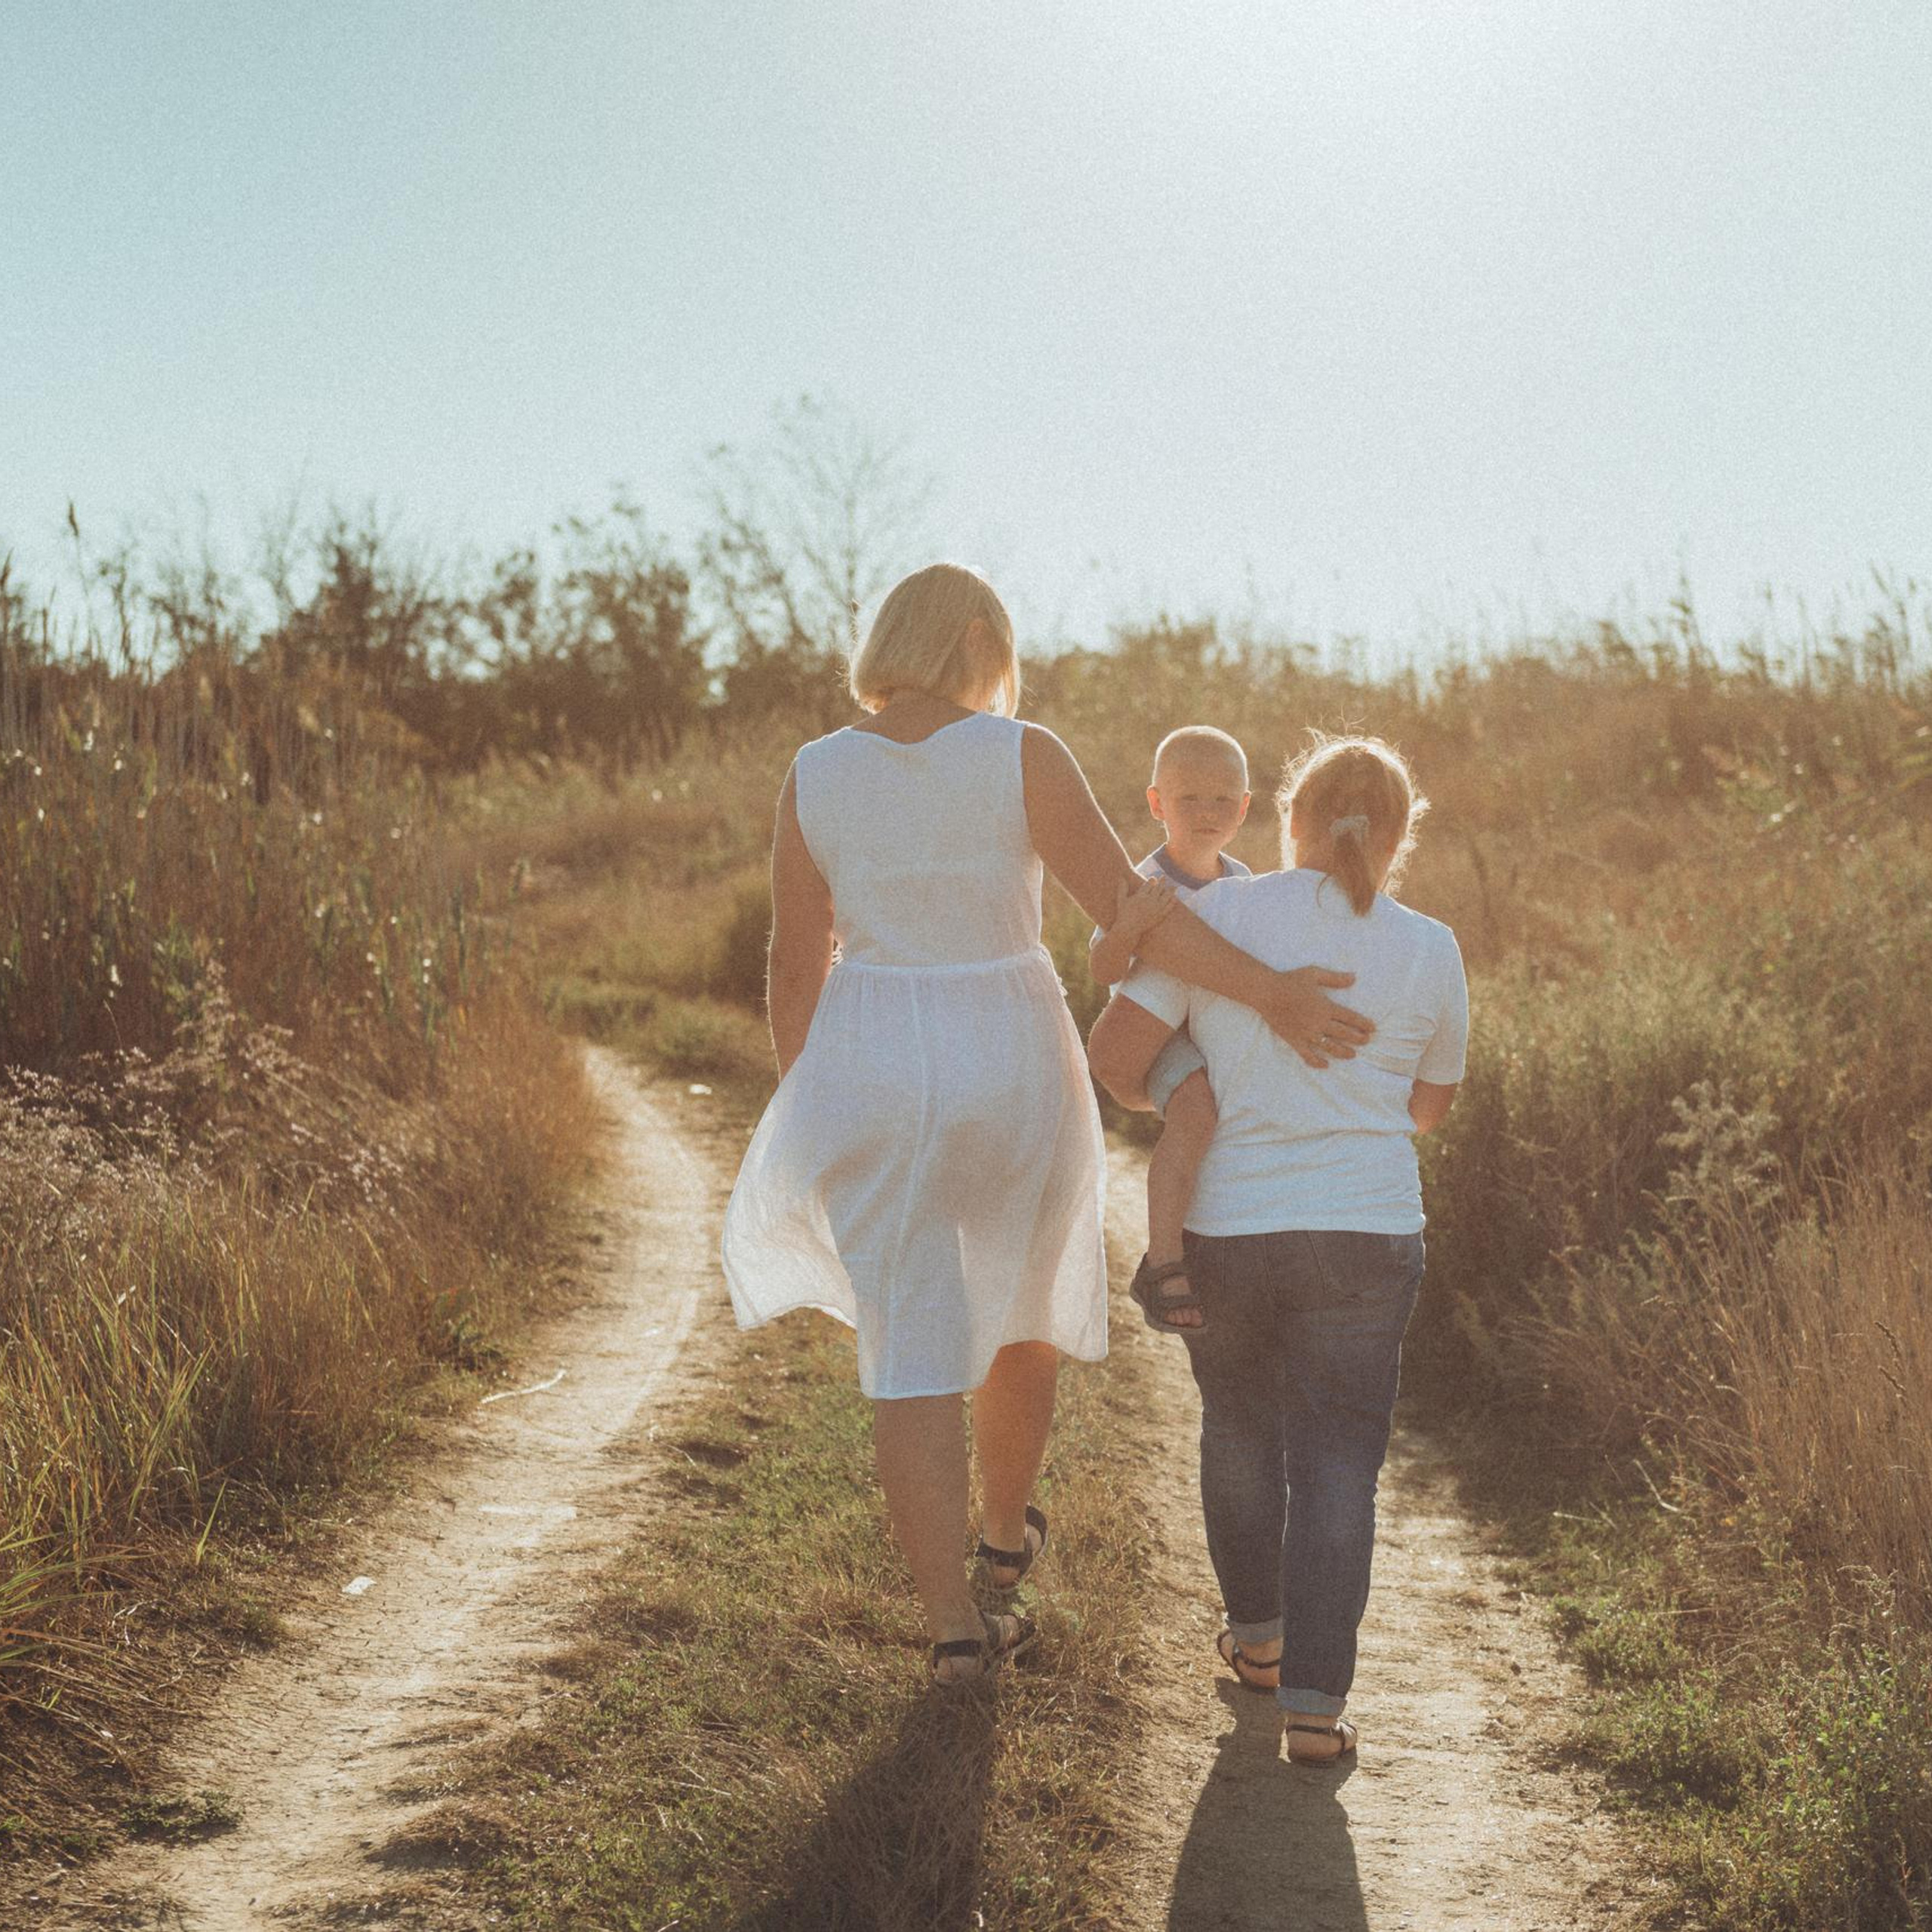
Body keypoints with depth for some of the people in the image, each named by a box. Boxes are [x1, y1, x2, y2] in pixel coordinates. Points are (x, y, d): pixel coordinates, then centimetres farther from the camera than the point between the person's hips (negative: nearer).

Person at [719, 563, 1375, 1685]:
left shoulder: (817, 777, -3)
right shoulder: (1020, 756, -11)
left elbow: (797, 966, 2)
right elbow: (1125, 908, -18)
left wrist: (808, 1122, 13)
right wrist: (1268, 993, -15)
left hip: (874, 1078, 1)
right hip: (1012, 1075, -1)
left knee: (914, 1355, 8)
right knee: (1016, 1298, 24)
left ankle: (957, 1625, 4)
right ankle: (1006, 1530, 42)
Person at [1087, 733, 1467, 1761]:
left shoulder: (1220, 914, -4)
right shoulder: (1428, 950, 2)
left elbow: (1115, 1047, -7)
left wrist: (1155, 1095, 14)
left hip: (1222, 1225, 1)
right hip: (1366, 1232, 0)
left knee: (1239, 1426, 22)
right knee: (1336, 1458, 5)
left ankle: (1258, 1634, 37)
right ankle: (1314, 1699, -1)